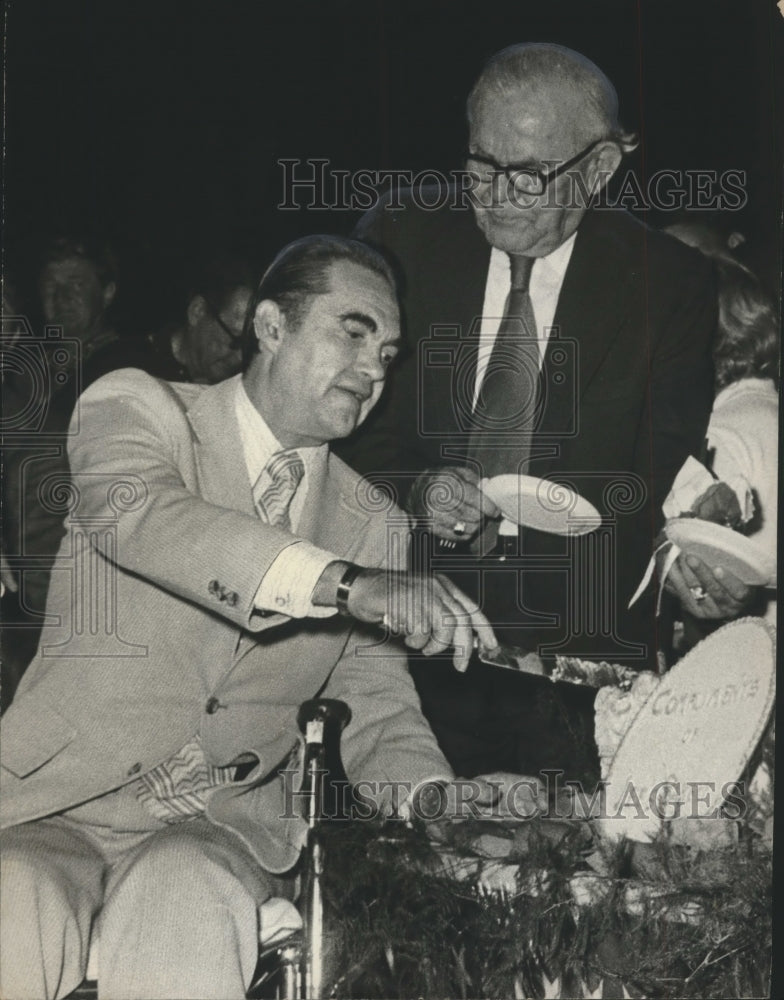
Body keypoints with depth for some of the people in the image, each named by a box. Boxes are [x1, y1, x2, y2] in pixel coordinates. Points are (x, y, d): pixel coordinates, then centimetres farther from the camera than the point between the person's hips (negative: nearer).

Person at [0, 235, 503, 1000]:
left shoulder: (373, 526, 10)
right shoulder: (139, 408, 0)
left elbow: (378, 716, 12)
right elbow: (137, 514, -23)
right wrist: (346, 584, -34)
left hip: (226, 828, 3)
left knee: (186, 899, -31)